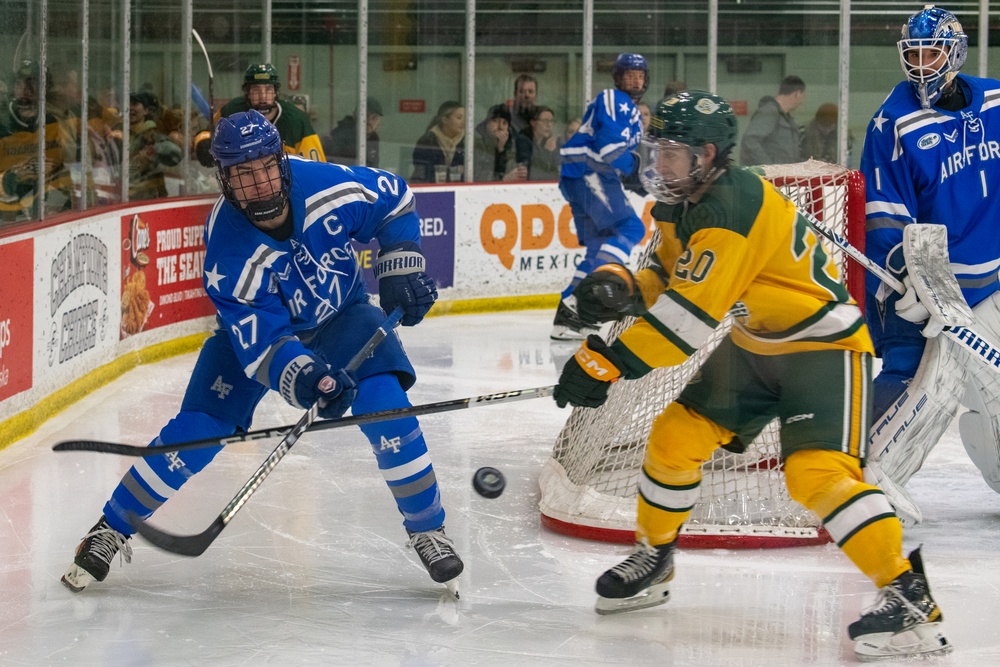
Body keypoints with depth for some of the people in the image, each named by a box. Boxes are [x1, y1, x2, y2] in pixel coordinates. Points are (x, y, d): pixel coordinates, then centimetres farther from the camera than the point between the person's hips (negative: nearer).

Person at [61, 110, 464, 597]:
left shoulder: (328, 187, -29)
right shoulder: (228, 254, -33)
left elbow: (395, 200, -7)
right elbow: (262, 345, -34)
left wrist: (402, 267, -13)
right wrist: (310, 381, -50)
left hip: (341, 316, 1)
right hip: (258, 327, -1)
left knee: (386, 406, -20)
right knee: (197, 428, -11)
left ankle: (427, 529, -3)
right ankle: (113, 529, 6)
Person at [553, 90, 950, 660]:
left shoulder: (732, 207, -29)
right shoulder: (681, 201, 1)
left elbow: (688, 316, -34)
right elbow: (671, 276, 14)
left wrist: (607, 363, -34)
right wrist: (623, 287, -9)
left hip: (824, 345, -10)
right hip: (753, 344, 10)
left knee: (816, 471, -25)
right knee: (675, 437, 7)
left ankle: (910, 595, -22)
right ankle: (653, 559, 28)